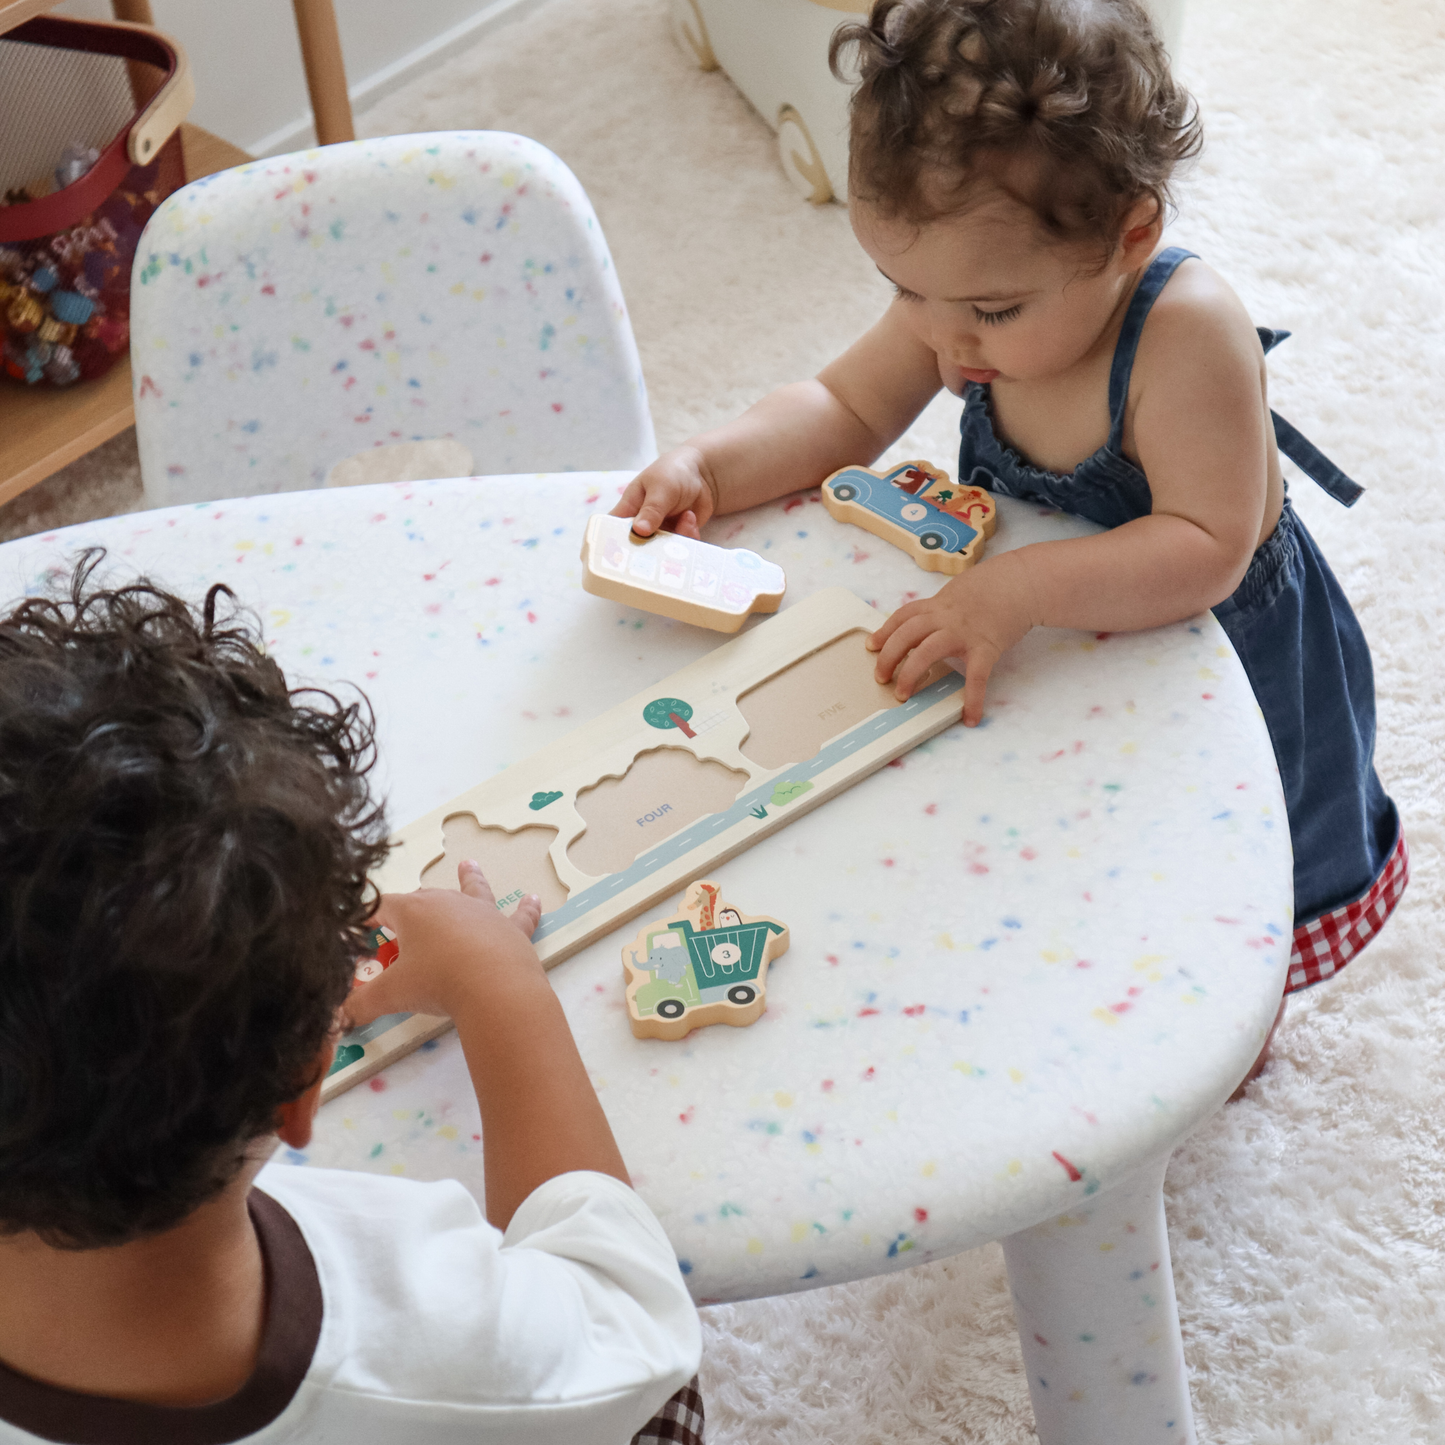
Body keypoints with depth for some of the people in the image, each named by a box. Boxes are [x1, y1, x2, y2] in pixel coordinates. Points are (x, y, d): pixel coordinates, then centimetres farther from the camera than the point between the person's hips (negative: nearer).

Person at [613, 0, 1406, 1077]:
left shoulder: (1185, 332, -40)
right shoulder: (962, 302, -21)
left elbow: (1206, 550, -40)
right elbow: (845, 410, -8)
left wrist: (1019, 593, -51)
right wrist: (710, 466, -25)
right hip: (1057, 638, 4)